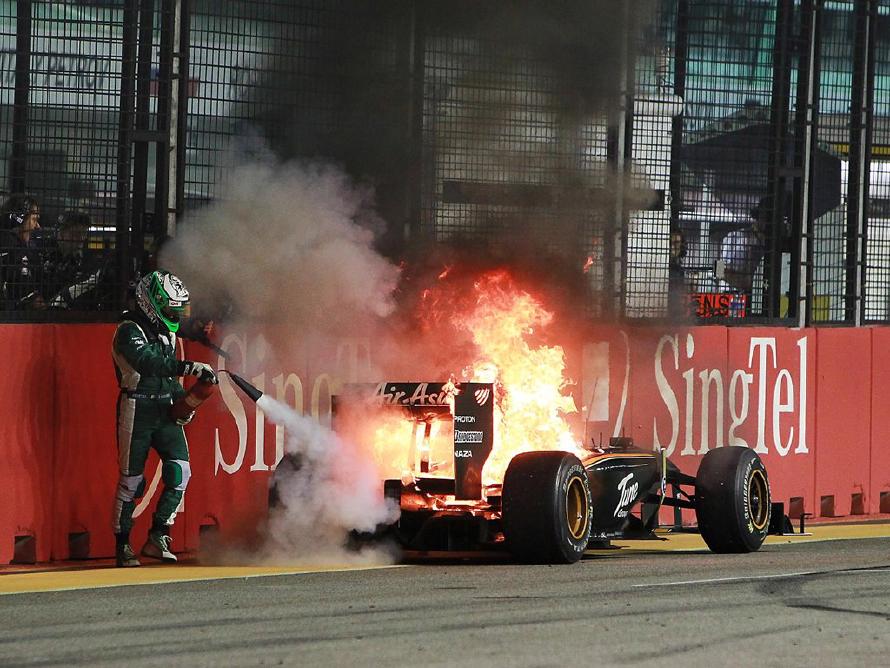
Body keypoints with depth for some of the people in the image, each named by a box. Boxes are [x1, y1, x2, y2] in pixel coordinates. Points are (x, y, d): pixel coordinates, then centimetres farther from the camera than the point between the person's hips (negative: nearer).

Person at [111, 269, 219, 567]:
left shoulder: (167, 331, 15)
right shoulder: (130, 331, -12)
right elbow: (149, 363, -31)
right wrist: (191, 367, -40)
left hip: (166, 411, 7)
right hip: (137, 409, -7)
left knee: (179, 473, -7)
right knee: (131, 479, -2)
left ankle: (157, 537, 0)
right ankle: (123, 546, 7)